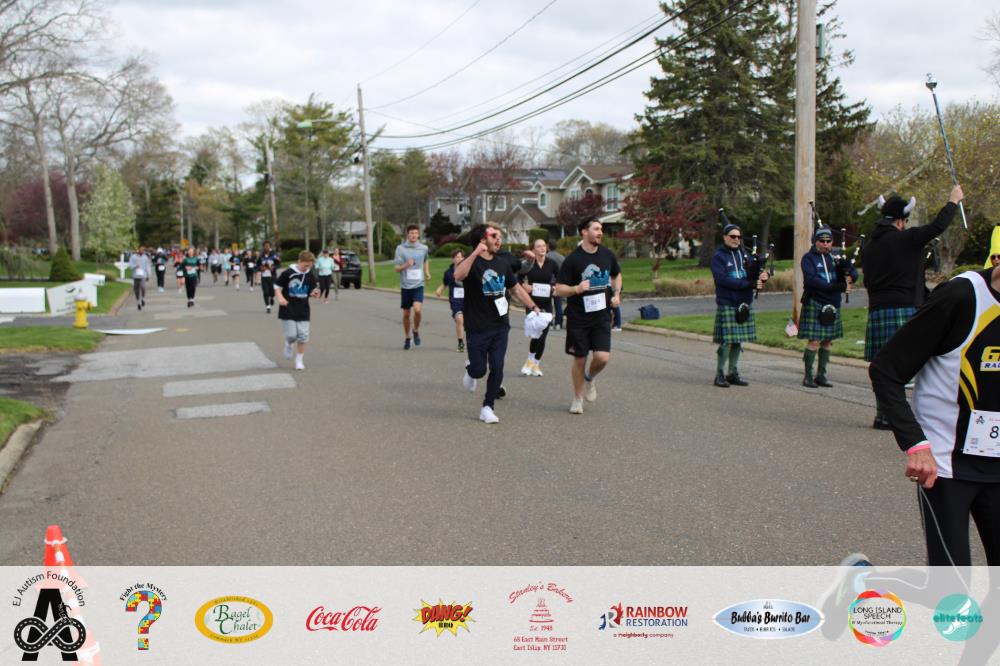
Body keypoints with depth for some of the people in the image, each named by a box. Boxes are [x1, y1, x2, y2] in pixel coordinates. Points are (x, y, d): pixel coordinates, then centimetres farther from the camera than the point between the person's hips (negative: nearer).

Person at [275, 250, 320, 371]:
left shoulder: (311, 275, 2)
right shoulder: (288, 273, -9)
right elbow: (277, 287, -1)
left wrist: (314, 293, -10)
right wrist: (280, 298, -18)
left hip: (303, 311, 3)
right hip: (288, 310, -3)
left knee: (303, 336, 0)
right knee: (291, 335, -7)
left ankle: (299, 360, 15)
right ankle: (288, 344, 30)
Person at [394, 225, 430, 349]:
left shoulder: (423, 248, 3)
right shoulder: (400, 248, -4)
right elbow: (397, 269, -4)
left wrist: (427, 273, 14)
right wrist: (406, 265, -22)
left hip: (418, 284, 0)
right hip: (405, 285, 0)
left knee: (417, 310, -20)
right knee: (406, 314, 8)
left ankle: (416, 331, 7)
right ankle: (406, 338, 28)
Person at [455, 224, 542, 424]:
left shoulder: (503, 262, 9)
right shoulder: (472, 262, -9)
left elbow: (516, 288, 19)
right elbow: (458, 276, -33)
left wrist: (533, 307, 11)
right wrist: (476, 253, -39)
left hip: (500, 326, 5)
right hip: (477, 328, -4)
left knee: (497, 369, 0)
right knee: (479, 370, 2)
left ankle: (487, 408, 13)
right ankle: (470, 370, 38)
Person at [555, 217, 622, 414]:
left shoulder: (608, 255, 4)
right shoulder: (573, 259, -8)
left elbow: (616, 275, 24)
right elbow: (559, 289, -6)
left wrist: (617, 294, 7)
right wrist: (576, 289, -25)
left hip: (601, 316, 3)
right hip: (578, 317, -3)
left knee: (602, 357, -11)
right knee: (579, 359, 5)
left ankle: (590, 378, 24)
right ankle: (577, 399, 25)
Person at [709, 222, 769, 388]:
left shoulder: (744, 253, 13)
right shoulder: (718, 257, -5)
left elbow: (758, 268, 11)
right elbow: (723, 279, -18)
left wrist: (763, 275, -15)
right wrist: (749, 283, -22)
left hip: (744, 304, 6)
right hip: (727, 304, -6)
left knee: (738, 339, 10)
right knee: (726, 340, -7)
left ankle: (733, 373, 19)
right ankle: (720, 374, 3)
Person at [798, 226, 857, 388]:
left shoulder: (835, 257, 12)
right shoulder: (809, 258, -4)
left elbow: (854, 272, 11)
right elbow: (811, 280, -18)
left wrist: (849, 277, -15)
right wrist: (837, 286, -22)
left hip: (832, 306, 6)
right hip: (815, 304, -6)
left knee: (827, 341, 8)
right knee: (814, 341, -8)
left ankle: (821, 375, 16)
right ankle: (808, 376, 1)